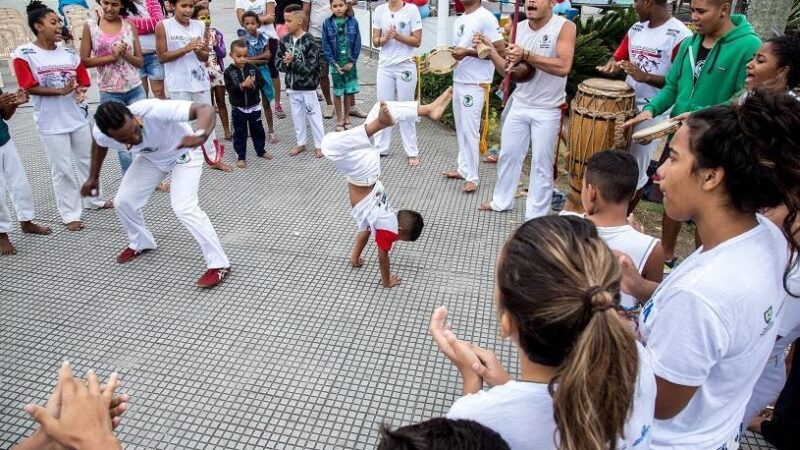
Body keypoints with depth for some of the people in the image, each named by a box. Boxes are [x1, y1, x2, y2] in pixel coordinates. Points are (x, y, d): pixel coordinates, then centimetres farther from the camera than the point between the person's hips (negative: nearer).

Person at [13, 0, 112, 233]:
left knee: (87, 160, 17)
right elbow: (29, 87, -12)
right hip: (51, 123, -4)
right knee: (62, 169, 2)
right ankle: (70, 214, 13)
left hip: (78, 117, 4)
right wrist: (61, 91, -20)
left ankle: (94, 200, 35)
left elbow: (83, 80, 9)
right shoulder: (24, 54, -10)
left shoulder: (68, 52, 1)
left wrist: (80, 91, -13)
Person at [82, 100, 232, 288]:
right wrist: (93, 177, 13)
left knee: (184, 208, -22)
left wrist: (200, 136, -69)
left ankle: (219, 264, -12)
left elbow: (206, 108, -50)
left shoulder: (154, 110, -43)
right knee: (123, 201, 6)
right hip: (151, 158, 6)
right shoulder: (101, 133, -25)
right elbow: (99, 145, 2)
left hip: (183, 154, -5)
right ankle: (141, 243, 37)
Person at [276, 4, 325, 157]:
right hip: (292, 86, 5)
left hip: (308, 86, -5)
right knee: (297, 116, 15)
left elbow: (310, 66, -19)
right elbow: (278, 63, 2)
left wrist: (294, 61, -25)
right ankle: (300, 143, 29)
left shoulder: (309, 40, -14)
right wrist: (286, 63, -18)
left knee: (313, 115, 4)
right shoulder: (284, 40, 1)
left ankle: (319, 145, 16)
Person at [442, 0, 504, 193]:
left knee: (470, 130, -5)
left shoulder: (485, 18, -12)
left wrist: (468, 52, -21)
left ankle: (472, 177, 3)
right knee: (460, 129, 12)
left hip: (475, 85, -8)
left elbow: (500, 50, -16)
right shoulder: (459, 20, 14)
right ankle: (463, 168, 23)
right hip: (458, 82, 8)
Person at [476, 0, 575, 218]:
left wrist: (526, 55, -33)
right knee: (507, 155, 15)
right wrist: (491, 51, -12)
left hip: (548, 111, -5)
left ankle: (536, 216, 16)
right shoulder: (519, 28, 2)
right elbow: (507, 70, 5)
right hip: (519, 105, 5)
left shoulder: (564, 27, -13)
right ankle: (501, 200, 35)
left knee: (542, 164, 4)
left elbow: (564, 67, -27)